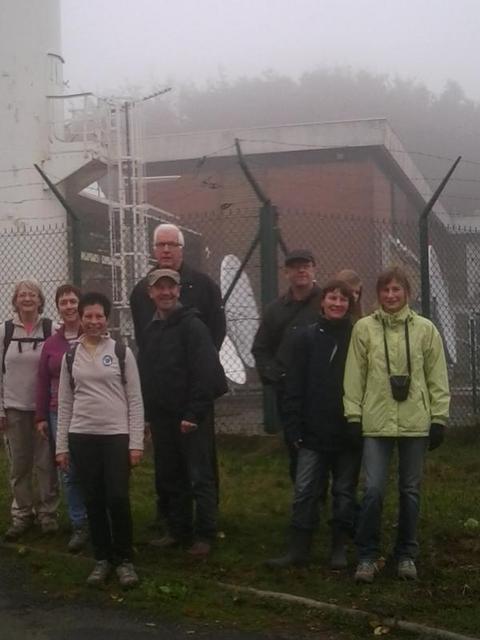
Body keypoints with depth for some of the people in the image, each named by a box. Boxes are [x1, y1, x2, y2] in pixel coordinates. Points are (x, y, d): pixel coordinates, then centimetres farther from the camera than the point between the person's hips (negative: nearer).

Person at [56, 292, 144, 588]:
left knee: (118, 499, -7)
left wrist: (136, 442, -6)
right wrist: (61, 446, 6)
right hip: (82, 437, 2)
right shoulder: (70, 356, 7)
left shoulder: (122, 352, 0)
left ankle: (125, 559, 8)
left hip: (117, 435, -2)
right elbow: (64, 403, 10)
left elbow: (135, 400, 0)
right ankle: (103, 559, 18)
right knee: (94, 501, 6)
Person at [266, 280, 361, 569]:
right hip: (314, 433, 1)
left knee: (345, 491, 9)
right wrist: (294, 428, -5)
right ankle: (299, 549, 9)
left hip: (349, 433, 0)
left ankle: (340, 549, 20)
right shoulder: (307, 336, 2)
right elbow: (294, 385, 1)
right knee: (305, 491, 1)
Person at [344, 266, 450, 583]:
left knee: (410, 491, 9)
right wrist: (354, 414, -2)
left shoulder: (425, 329, 2)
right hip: (377, 422, -1)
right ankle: (368, 555, 10)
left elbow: (437, 377, 3)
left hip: (415, 422, 1)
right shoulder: (364, 328, 0)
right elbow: (355, 374, 2)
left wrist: (439, 418, 0)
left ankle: (406, 554, 23)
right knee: (373, 490, -4)